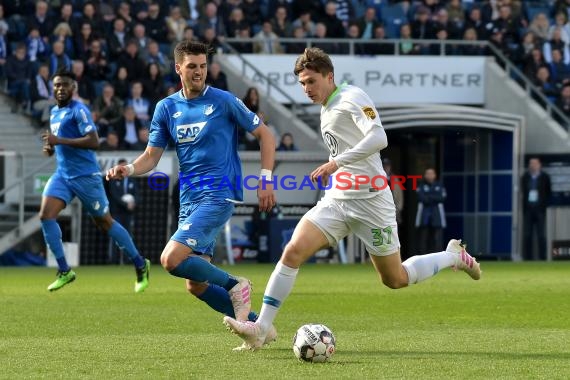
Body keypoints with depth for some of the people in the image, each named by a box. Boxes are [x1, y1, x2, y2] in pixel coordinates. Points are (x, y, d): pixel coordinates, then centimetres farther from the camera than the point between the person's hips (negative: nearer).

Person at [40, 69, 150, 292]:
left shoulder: (78, 110, -12)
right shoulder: (54, 112, 14)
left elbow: (93, 141, -24)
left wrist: (59, 141, -26)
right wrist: (52, 147, 6)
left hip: (85, 175, -7)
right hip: (62, 175, 7)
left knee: (104, 222, 2)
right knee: (46, 215, -12)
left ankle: (140, 265, 18)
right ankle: (64, 271, -6)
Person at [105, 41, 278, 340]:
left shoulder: (223, 101, -4)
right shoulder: (166, 108, 9)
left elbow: (265, 135, 3)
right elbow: (152, 156, 10)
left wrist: (265, 180, -5)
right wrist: (129, 169, -12)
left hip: (218, 196, -7)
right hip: (189, 200, 7)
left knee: (171, 259, -23)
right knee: (196, 285, 6)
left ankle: (234, 285, -4)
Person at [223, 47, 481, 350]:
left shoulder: (351, 98, -12)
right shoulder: (326, 109, 14)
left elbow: (378, 138, -27)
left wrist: (337, 163, -31)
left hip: (370, 202, -7)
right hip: (336, 201, 7)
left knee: (395, 280, 5)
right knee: (293, 251, -14)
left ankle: (454, 256, 31)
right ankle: (261, 328, -16)